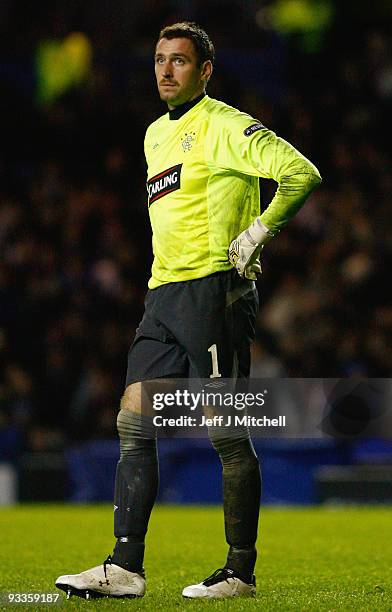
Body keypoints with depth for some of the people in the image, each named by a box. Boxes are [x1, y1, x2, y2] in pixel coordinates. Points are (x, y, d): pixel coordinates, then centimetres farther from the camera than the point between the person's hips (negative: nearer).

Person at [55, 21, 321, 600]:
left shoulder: (224, 126, -6)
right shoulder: (156, 134, 20)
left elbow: (301, 172, -15)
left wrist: (257, 233, -16)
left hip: (213, 288, -9)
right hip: (163, 293, 9)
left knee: (228, 434, -5)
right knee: (134, 425, 1)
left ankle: (241, 571, 0)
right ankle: (125, 568, -1)